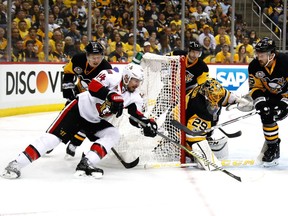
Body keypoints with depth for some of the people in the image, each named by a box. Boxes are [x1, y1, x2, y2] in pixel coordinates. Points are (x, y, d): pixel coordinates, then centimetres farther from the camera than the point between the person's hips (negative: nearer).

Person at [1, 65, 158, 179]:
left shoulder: (134, 97, -2)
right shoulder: (112, 76, -19)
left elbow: (137, 114, -1)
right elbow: (93, 86, -33)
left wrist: (147, 122, -21)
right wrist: (112, 96, -43)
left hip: (96, 122, 7)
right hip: (79, 109, -6)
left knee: (113, 135, -17)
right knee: (54, 137, -16)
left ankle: (85, 164, -26)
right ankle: (16, 164, -17)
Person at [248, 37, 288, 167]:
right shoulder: (254, 66, -17)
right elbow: (255, 87, -7)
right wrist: (260, 103, -21)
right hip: (271, 95, 4)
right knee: (267, 116, -11)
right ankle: (273, 148, 5)